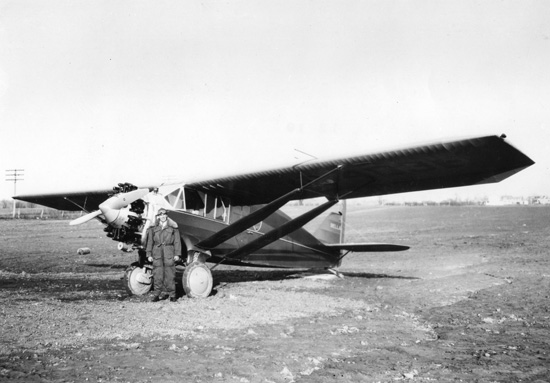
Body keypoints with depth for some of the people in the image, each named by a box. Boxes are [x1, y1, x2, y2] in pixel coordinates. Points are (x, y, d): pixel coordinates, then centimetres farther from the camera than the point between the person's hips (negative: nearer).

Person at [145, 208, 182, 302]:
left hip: (169, 252, -1)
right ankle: (156, 295, 6)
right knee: (157, 274, -1)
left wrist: (177, 254, -1)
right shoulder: (153, 228, 11)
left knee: (170, 274, -1)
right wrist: (149, 254, 5)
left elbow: (177, 241, 6)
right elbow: (150, 241, 11)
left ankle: (172, 295, 6)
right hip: (157, 253, 1)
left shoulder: (173, 227, 7)